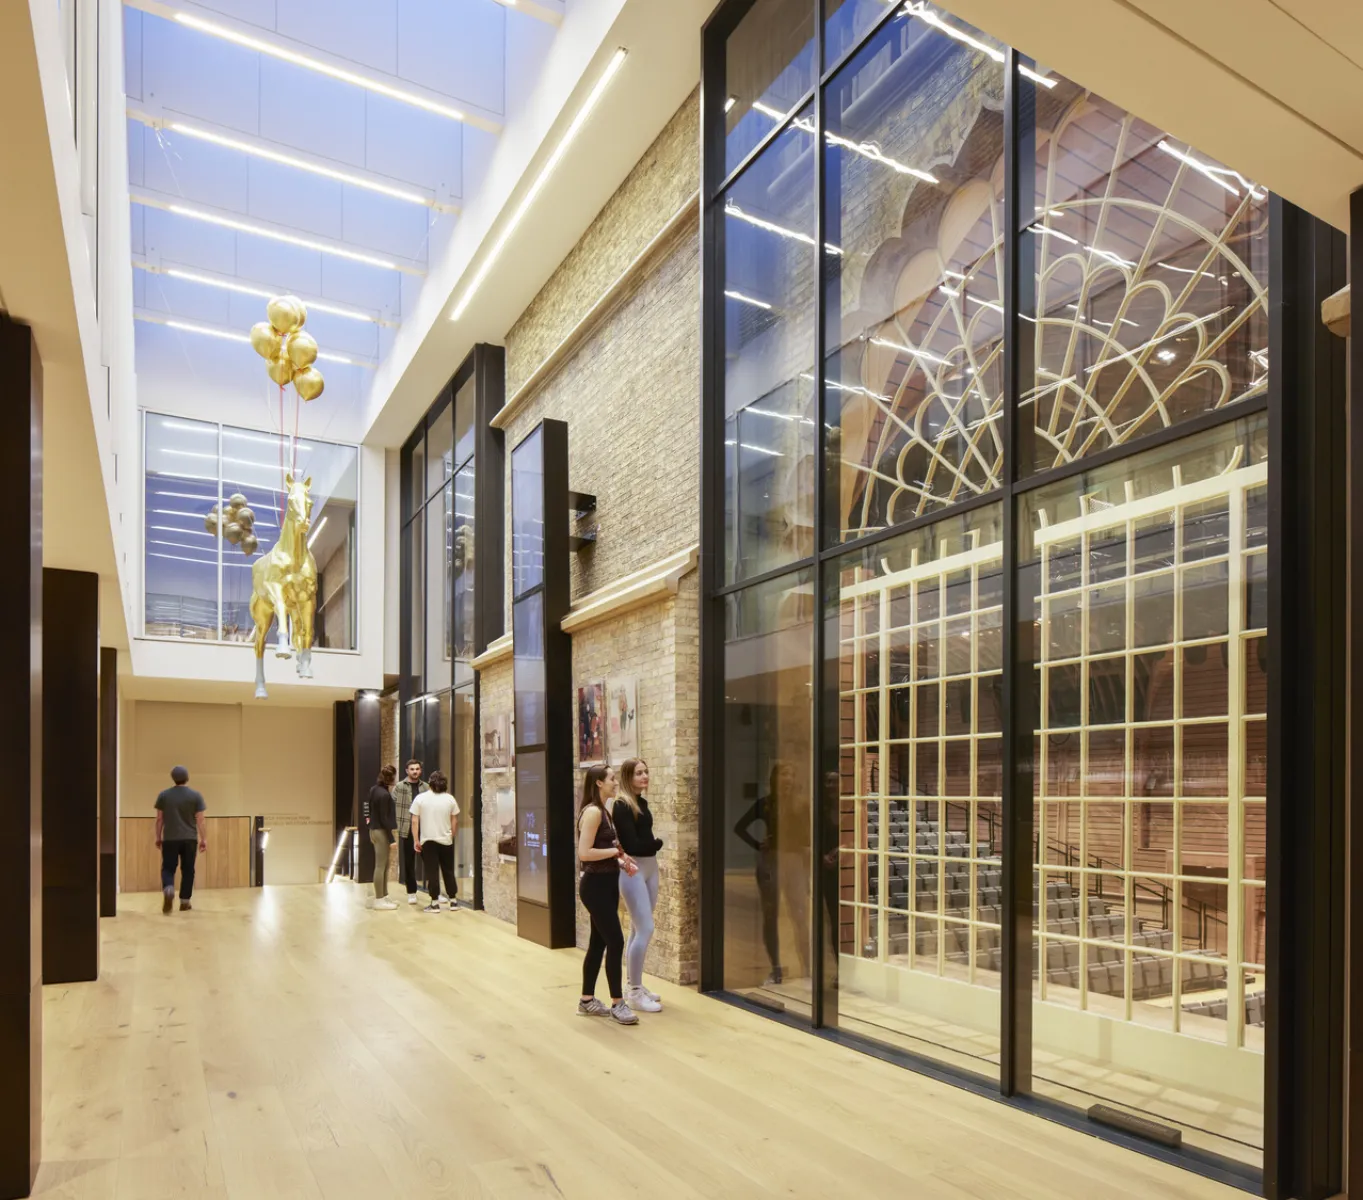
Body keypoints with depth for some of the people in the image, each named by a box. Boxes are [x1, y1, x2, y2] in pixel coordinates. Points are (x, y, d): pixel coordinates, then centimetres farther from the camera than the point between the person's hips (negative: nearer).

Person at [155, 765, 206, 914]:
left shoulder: (164, 795, 3)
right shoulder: (195, 796, -2)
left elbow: (159, 819, 6)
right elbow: (200, 820, -2)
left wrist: (158, 837, 16)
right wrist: (204, 839, 4)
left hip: (169, 839, 0)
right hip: (190, 839, 0)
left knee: (168, 868, 6)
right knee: (187, 870, 8)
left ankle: (168, 889, -24)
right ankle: (184, 901, 10)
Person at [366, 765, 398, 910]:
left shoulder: (374, 789, 6)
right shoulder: (384, 795, -21)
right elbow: (384, 818, -20)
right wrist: (391, 838, -16)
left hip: (374, 829, 9)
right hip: (381, 831, -9)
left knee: (384, 865, 16)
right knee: (380, 866, -2)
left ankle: (383, 896, 23)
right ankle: (379, 900, 5)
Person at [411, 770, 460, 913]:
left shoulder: (420, 798, -4)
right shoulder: (450, 799, 0)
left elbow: (415, 821, -6)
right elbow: (455, 822, 3)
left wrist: (416, 841, -2)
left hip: (428, 841, -2)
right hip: (446, 841, 2)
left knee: (432, 872, 3)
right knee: (449, 871, 12)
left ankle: (435, 903, 3)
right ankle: (453, 901, 17)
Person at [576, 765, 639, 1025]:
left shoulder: (602, 811, 13)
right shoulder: (592, 812, -17)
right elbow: (584, 853, -24)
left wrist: (621, 861, 3)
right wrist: (616, 851, -16)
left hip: (606, 884, 10)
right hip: (596, 886, -10)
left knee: (599, 943, 14)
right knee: (616, 942, -6)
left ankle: (587, 1001, 23)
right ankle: (617, 1003, 2)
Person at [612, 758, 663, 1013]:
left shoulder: (642, 803, 12)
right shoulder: (622, 806, -13)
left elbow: (644, 838, 8)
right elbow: (632, 844, -17)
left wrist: (652, 844, -12)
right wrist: (658, 843, -3)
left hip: (650, 867, 8)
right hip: (632, 870, -8)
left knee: (638, 930, 13)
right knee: (646, 929, -9)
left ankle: (633, 985, 23)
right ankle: (634, 993, -1)